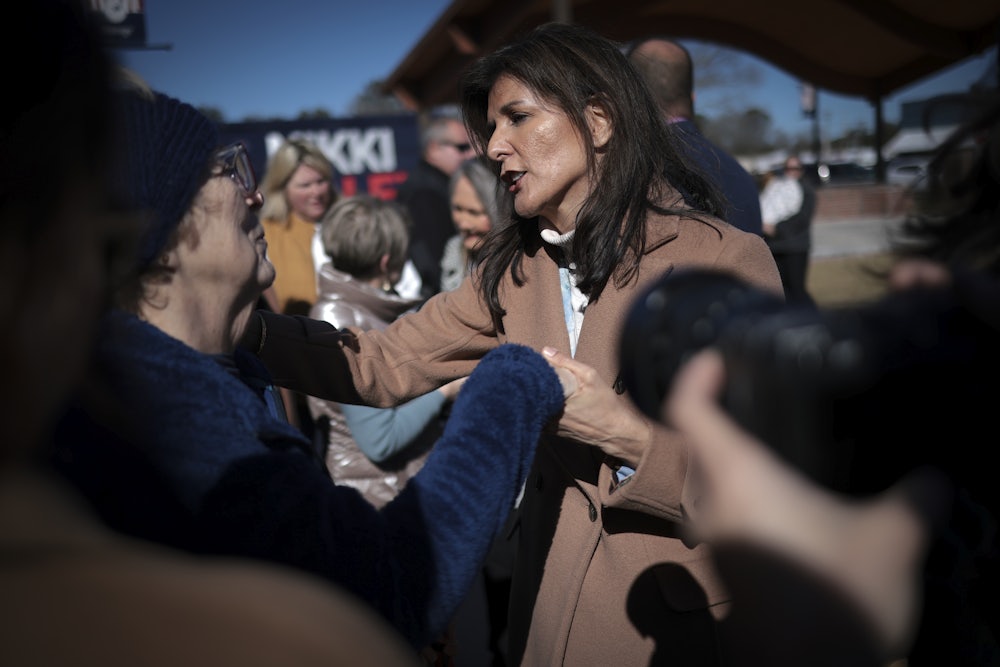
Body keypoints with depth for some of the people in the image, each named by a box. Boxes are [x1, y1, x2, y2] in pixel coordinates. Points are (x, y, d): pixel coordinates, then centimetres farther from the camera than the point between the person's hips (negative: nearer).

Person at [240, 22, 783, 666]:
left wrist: (627, 433, -29)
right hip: (553, 609, 5)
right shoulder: (514, 271, 2)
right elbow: (387, 364, -2)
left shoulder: (727, 260, -15)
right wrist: (247, 327, -15)